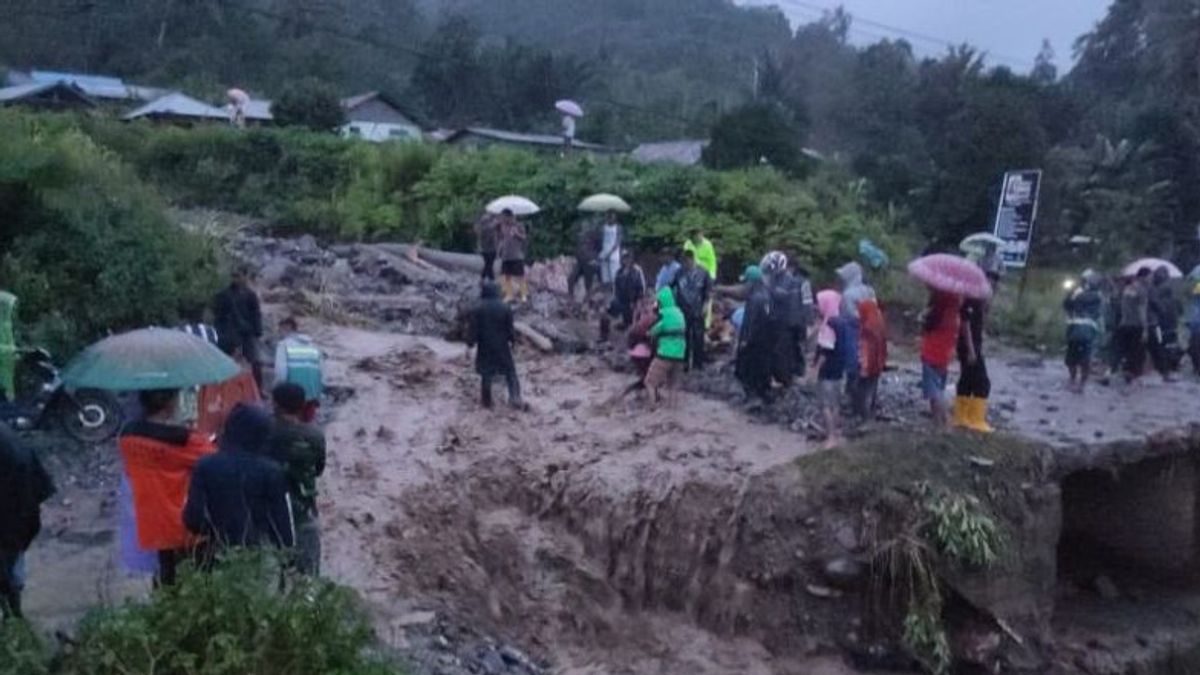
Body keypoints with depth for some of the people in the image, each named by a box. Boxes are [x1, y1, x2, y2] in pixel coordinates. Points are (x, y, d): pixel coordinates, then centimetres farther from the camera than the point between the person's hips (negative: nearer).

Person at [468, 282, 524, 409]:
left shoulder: (477, 310, -10)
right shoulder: (505, 308, -8)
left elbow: (473, 330, -9)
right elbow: (510, 328, -3)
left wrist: (469, 344, 1)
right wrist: (513, 340, 13)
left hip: (485, 347, 0)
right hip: (502, 346, 0)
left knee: (486, 374, 13)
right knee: (510, 372, 11)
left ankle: (486, 400, 23)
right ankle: (515, 398, 7)